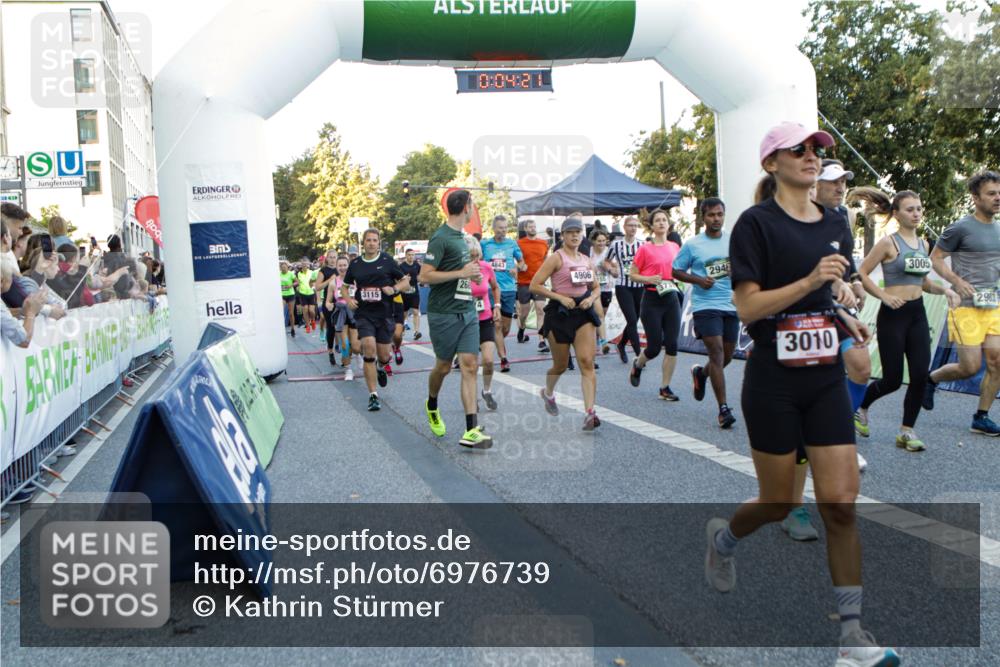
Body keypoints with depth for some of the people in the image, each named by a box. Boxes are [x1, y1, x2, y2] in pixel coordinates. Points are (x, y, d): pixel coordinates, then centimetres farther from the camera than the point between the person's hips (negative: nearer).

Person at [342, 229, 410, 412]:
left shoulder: (387, 261, 1)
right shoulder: (355, 264, 6)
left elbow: (405, 281, 6)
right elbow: (344, 286, 18)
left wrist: (394, 289, -14)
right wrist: (348, 299, -3)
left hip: (384, 313, 0)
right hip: (364, 314, 0)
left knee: (383, 355, 4)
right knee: (369, 348, -16)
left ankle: (381, 367, 45)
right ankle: (373, 396, -10)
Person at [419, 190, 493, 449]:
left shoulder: (460, 236, 15)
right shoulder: (441, 238, -12)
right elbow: (424, 276, -17)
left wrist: (471, 274, 9)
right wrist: (461, 273, -17)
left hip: (467, 312, 7)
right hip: (444, 313, -7)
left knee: (470, 366, -3)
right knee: (443, 366, 7)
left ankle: (472, 431, -6)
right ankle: (432, 406, 39)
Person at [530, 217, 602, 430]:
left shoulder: (587, 260, 12)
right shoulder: (556, 258, -5)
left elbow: (596, 287, 23)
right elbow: (535, 286, -11)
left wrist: (591, 298, 1)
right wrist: (561, 297, -17)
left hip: (583, 312, 4)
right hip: (559, 312, -4)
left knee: (587, 362, -12)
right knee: (561, 365, 9)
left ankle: (590, 412, -17)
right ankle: (548, 393, 42)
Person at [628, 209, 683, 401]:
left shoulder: (675, 247, 9)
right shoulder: (645, 249, -5)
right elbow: (632, 274, -1)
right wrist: (649, 279, -17)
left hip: (671, 298, 4)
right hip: (651, 299, -4)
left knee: (672, 345, -1)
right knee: (654, 347, -3)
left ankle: (665, 388, 9)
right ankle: (637, 365, 31)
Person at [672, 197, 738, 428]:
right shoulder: (692, 245, 0)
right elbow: (676, 271, 5)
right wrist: (699, 280, -11)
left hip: (731, 304, 4)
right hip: (705, 305, -4)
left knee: (727, 356, 12)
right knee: (717, 353, -12)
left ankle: (700, 373, 44)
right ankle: (724, 409, -8)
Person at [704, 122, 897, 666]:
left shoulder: (833, 224, 10)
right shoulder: (756, 222, -9)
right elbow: (747, 307, -15)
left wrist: (844, 319, 4)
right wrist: (810, 281, -25)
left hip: (826, 380, 5)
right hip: (772, 382, -5)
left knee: (840, 503, -1)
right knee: (778, 504, 7)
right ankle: (722, 536, 41)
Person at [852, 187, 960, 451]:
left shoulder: (922, 244, 12)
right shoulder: (888, 243, -8)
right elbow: (862, 274, -10)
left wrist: (945, 290, 3)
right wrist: (885, 296, -18)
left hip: (917, 314, 6)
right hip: (893, 315, -6)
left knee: (920, 375, -2)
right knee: (893, 379, -1)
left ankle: (906, 431, 9)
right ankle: (860, 407, 28)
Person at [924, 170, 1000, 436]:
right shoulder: (961, 229, -7)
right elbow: (935, 258, -3)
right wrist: (957, 281, -15)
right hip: (966, 306, -6)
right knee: (971, 367, -7)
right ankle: (931, 379, 23)